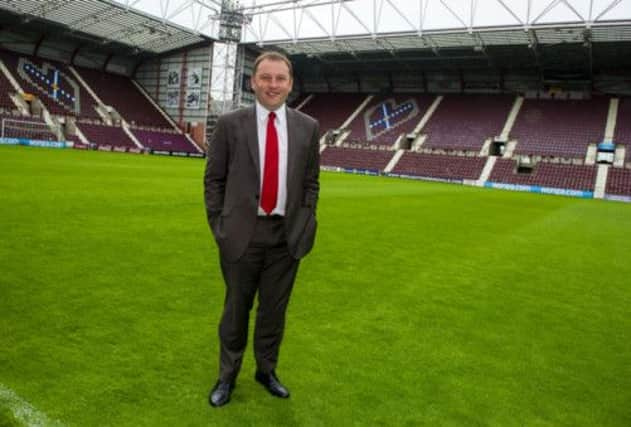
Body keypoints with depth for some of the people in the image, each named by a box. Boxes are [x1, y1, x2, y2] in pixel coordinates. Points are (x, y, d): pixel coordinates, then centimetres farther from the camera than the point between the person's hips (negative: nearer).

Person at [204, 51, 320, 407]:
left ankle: (267, 370, 34)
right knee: (236, 308, 11)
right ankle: (228, 376, 31)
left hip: (286, 236, 2)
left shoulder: (308, 127, 3)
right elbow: (214, 179, 2)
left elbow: (311, 182, 8)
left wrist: (303, 225, 2)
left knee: (274, 309, 13)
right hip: (242, 233, -1)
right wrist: (219, 225, -3)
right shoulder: (231, 124, -2)